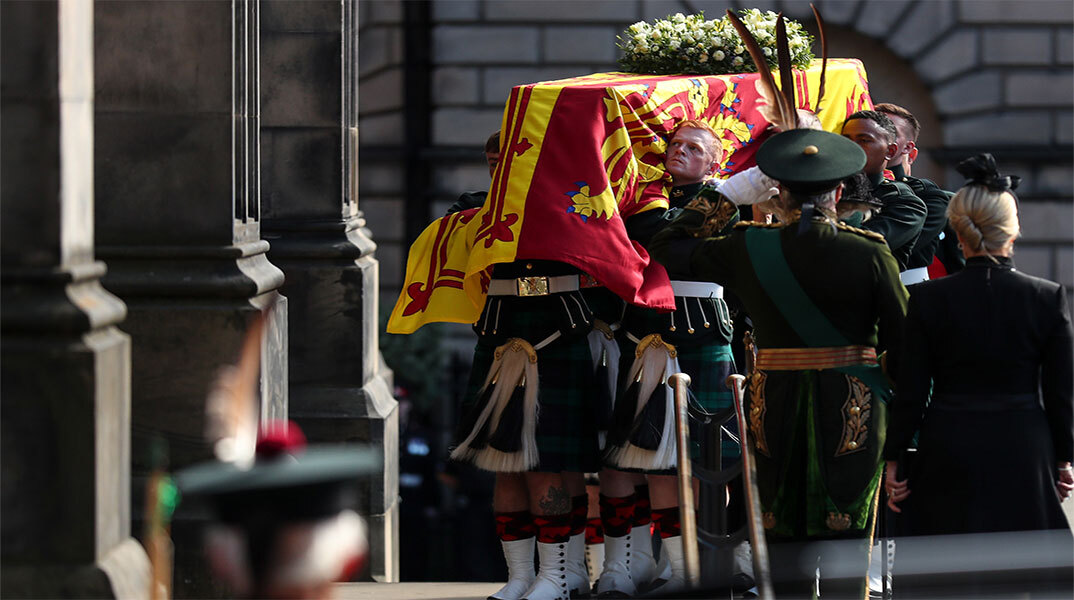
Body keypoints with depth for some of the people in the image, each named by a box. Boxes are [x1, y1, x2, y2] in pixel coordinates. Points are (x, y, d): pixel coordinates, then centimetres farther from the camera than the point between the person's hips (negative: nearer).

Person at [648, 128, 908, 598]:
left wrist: (705, 206, 24)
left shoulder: (748, 250, -4)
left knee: (785, 538, 12)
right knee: (846, 534, 1)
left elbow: (665, 251, 8)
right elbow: (902, 336, -6)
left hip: (775, 406, 2)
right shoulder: (869, 254, -9)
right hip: (852, 410, -2)